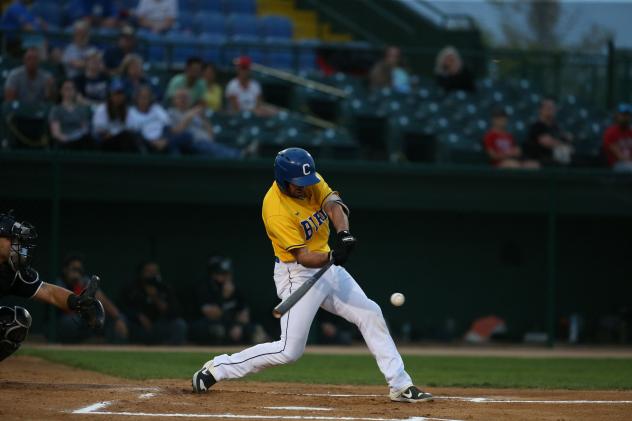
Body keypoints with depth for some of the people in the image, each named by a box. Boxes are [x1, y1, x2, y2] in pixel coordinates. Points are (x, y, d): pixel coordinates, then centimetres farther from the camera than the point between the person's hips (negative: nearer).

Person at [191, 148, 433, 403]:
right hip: (297, 274, -8)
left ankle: (400, 385, 9)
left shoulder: (312, 182, -5)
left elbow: (333, 205, -21)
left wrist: (343, 234, -41)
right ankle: (216, 368, 4)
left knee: (371, 314, 3)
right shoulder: (276, 211, -27)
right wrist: (332, 257, -49)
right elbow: (303, 256, -30)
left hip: (327, 265, 8)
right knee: (289, 351, -9)